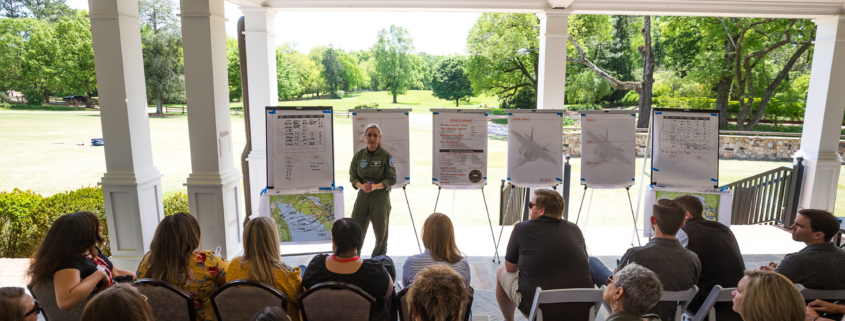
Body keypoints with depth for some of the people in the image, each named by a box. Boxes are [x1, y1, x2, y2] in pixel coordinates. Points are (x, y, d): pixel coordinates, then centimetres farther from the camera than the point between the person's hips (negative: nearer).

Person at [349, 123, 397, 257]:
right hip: (362, 196, 2)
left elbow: (391, 179, -6)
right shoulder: (359, 155, 5)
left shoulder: (386, 156, -4)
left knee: (381, 231, 7)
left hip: (381, 197, -2)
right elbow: (353, 177, 6)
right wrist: (361, 186, -16)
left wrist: (375, 186, -21)